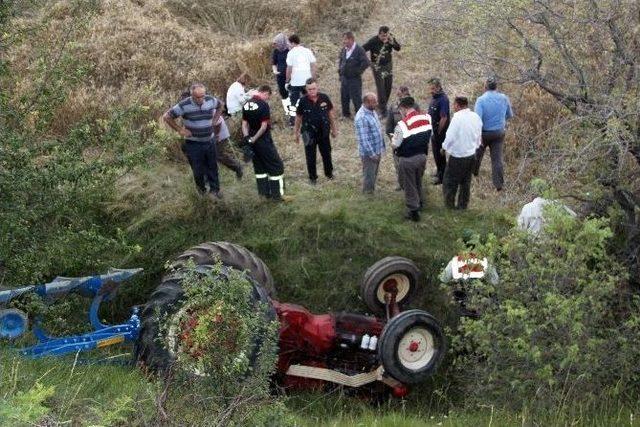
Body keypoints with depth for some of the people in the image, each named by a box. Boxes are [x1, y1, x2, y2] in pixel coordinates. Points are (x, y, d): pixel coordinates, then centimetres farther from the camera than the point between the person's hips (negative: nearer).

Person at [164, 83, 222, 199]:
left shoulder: (211, 100, -8)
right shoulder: (184, 105, -21)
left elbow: (220, 106, 17)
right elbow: (167, 117, -13)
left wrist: (215, 121, 7)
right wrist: (179, 130, -13)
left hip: (210, 141, 4)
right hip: (193, 143, -3)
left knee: (212, 167, 13)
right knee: (198, 169, 8)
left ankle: (214, 189, 28)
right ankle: (201, 188, 33)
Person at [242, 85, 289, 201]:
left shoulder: (246, 105, 6)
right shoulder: (263, 105, -18)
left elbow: (244, 124, 6)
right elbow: (264, 126, -19)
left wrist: (247, 137, -3)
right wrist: (254, 139, -12)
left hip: (253, 142, 8)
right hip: (264, 140, -8)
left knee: (259, 167, 16)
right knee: (277, 166, 2)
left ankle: (265, 192, 21)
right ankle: (277, 194, 3)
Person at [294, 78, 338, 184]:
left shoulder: (324, 98, -11)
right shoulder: (303, 101, -14)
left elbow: (330, 113, 3)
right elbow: (298, 117, -2)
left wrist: (334, 128, 8)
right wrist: (297, 132, 4)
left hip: (323, 132, 1)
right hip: (309, 133, -1)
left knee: (326, 154, 15)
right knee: (310, 156, 8)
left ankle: (329, 173, 36)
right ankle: (312, 177, 25)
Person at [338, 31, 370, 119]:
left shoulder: (359, 50, -17)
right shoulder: (344, 49, 5)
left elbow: (366, 63, -22)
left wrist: (357, 71, -16)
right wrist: (340, 68, 15)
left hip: (354, 79, -7)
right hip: (344, 78, 7)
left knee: (356, 99, -2)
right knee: (344, 98, 15)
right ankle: (345, 114, 31)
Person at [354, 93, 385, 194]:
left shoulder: (372, 111, 4)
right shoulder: (361, 117, -26)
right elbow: (363, 139, -25)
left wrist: (382, 147, 17)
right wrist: (372, 154, -22)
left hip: (377, 150, 9)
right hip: (369, 152, -9)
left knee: (374, 174, 21)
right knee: (369, 175, 5)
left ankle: (372, 190, 36)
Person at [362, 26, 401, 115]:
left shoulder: (391, 38, -8)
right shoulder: (373, 41, -21)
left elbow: (398, 48, -7)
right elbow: (362, 50, -19)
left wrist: (392, 42, -24)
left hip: (388, 65, 5)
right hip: (378, 67, -5)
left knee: (388, 86, 11)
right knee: (380, 87, -9)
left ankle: (384, 104, 31)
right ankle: (383, 109, -5)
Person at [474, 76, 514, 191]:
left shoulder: (481, 100, -16)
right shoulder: (504, 98, -5)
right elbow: (510, 115, 10)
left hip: (484, 132, -2)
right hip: (499, 132, 2)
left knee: (478, 153, 23)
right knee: (497, 158, 4)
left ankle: (474, 172, 44)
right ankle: (499, 184, 0)